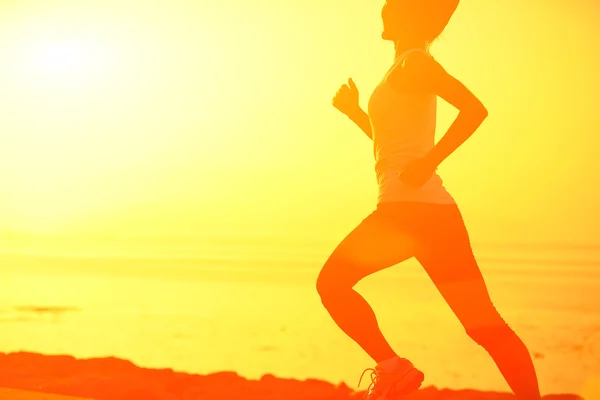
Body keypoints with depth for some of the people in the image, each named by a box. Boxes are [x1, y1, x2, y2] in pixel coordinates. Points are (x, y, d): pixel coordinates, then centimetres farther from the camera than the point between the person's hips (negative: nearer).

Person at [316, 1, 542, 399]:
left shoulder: (414, 62, -5)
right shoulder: (411, 68, 22)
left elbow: (475, 109, -20)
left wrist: (429, 162, -20)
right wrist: (355, 111, 26)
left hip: (409, 207, -9)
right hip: (438, 208, 9)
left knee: (332, 281, 1)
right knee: (484, 322, 5)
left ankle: (392, 367, -3)